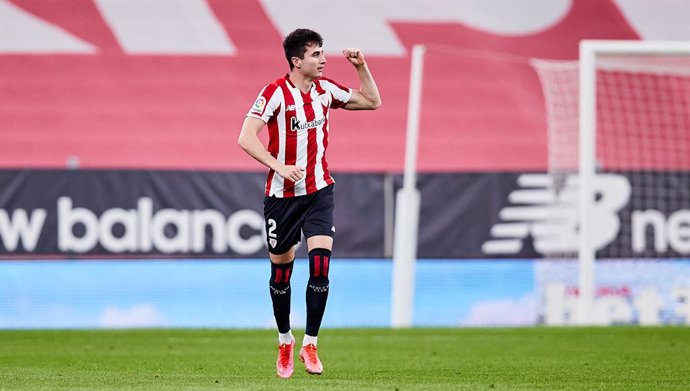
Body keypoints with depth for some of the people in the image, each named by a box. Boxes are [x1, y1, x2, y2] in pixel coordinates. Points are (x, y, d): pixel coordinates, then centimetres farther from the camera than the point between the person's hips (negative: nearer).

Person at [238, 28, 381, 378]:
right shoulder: (275, 93, -13)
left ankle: (310, 344, -5)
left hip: (319, 191, 3)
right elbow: (246, 138, -18)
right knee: (281, 270, 8)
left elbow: (372, 101, 16)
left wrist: (361, 67, 1)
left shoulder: (325, 89, 3)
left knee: (320, 266, -13)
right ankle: (284, 341, 29)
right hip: (282, 194, -3)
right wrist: (279, 166, -27)